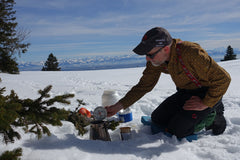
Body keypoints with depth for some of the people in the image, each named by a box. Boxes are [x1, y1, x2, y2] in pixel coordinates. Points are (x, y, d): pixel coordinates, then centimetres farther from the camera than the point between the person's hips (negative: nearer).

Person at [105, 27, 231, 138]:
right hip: (185, 93, 7)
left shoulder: (191, 53, -34)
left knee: (177, 130, -17)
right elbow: (143, 86, -4)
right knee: (157, 119, 0)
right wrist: (119, 106, -12)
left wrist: (205, 104, -22)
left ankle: (213, 116, 4)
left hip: (206, 94, -6)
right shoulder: (155, 60, -12)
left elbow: (223, 78, -25)